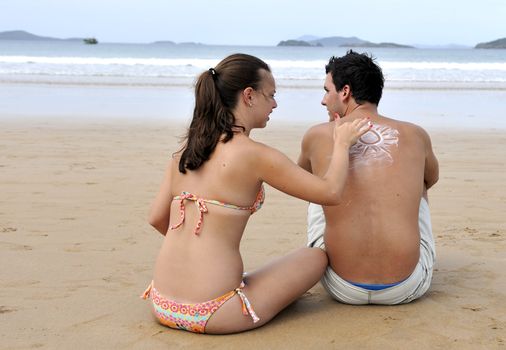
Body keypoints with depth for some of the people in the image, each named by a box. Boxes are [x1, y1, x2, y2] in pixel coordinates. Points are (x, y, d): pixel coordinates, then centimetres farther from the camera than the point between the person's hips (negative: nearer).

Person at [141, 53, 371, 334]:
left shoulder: (186, 150, 6)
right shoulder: (255, 155, -13)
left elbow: (156, 218, 12)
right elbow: (331, 191, -7)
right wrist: (342, 144, 10)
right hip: (210, 314, -8)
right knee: (317, 257, 12)